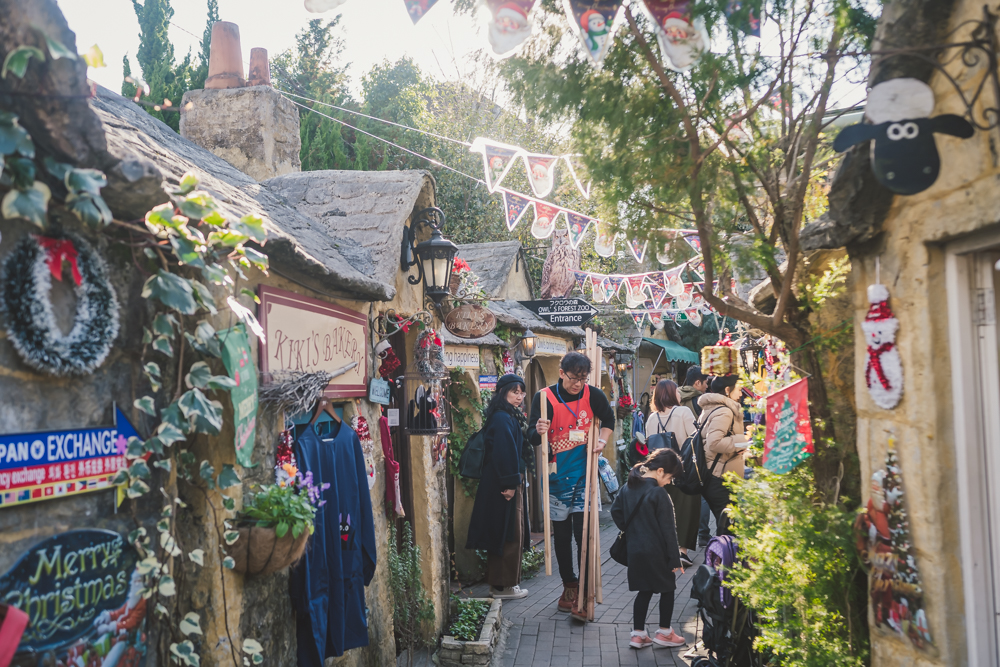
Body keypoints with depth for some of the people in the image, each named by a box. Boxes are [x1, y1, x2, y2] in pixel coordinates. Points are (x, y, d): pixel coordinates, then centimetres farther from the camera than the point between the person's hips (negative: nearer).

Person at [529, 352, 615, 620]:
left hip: (584, 475, 0)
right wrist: (539, 431, -34)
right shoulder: (544, 398, -9)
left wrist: (602, 440, -1)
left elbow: (609, 420, 17)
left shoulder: (593, 395, -3)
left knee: (584, 533, -6)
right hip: (556, 476, 0)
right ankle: (569, 585, 26)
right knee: (561, 535, 10)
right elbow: (532, 438, -11)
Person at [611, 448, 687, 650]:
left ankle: (638, 634, 17)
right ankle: (664, 633, 21)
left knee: (644, 591, 16)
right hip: (656, 553, -6)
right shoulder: (659, 494, -18)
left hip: (635, 550, 7)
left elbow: (616, 511, 14)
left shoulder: (628, 487, 4)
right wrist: (675, 559, -9)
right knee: (667, 589, 13)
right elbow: (668, 530, -15)